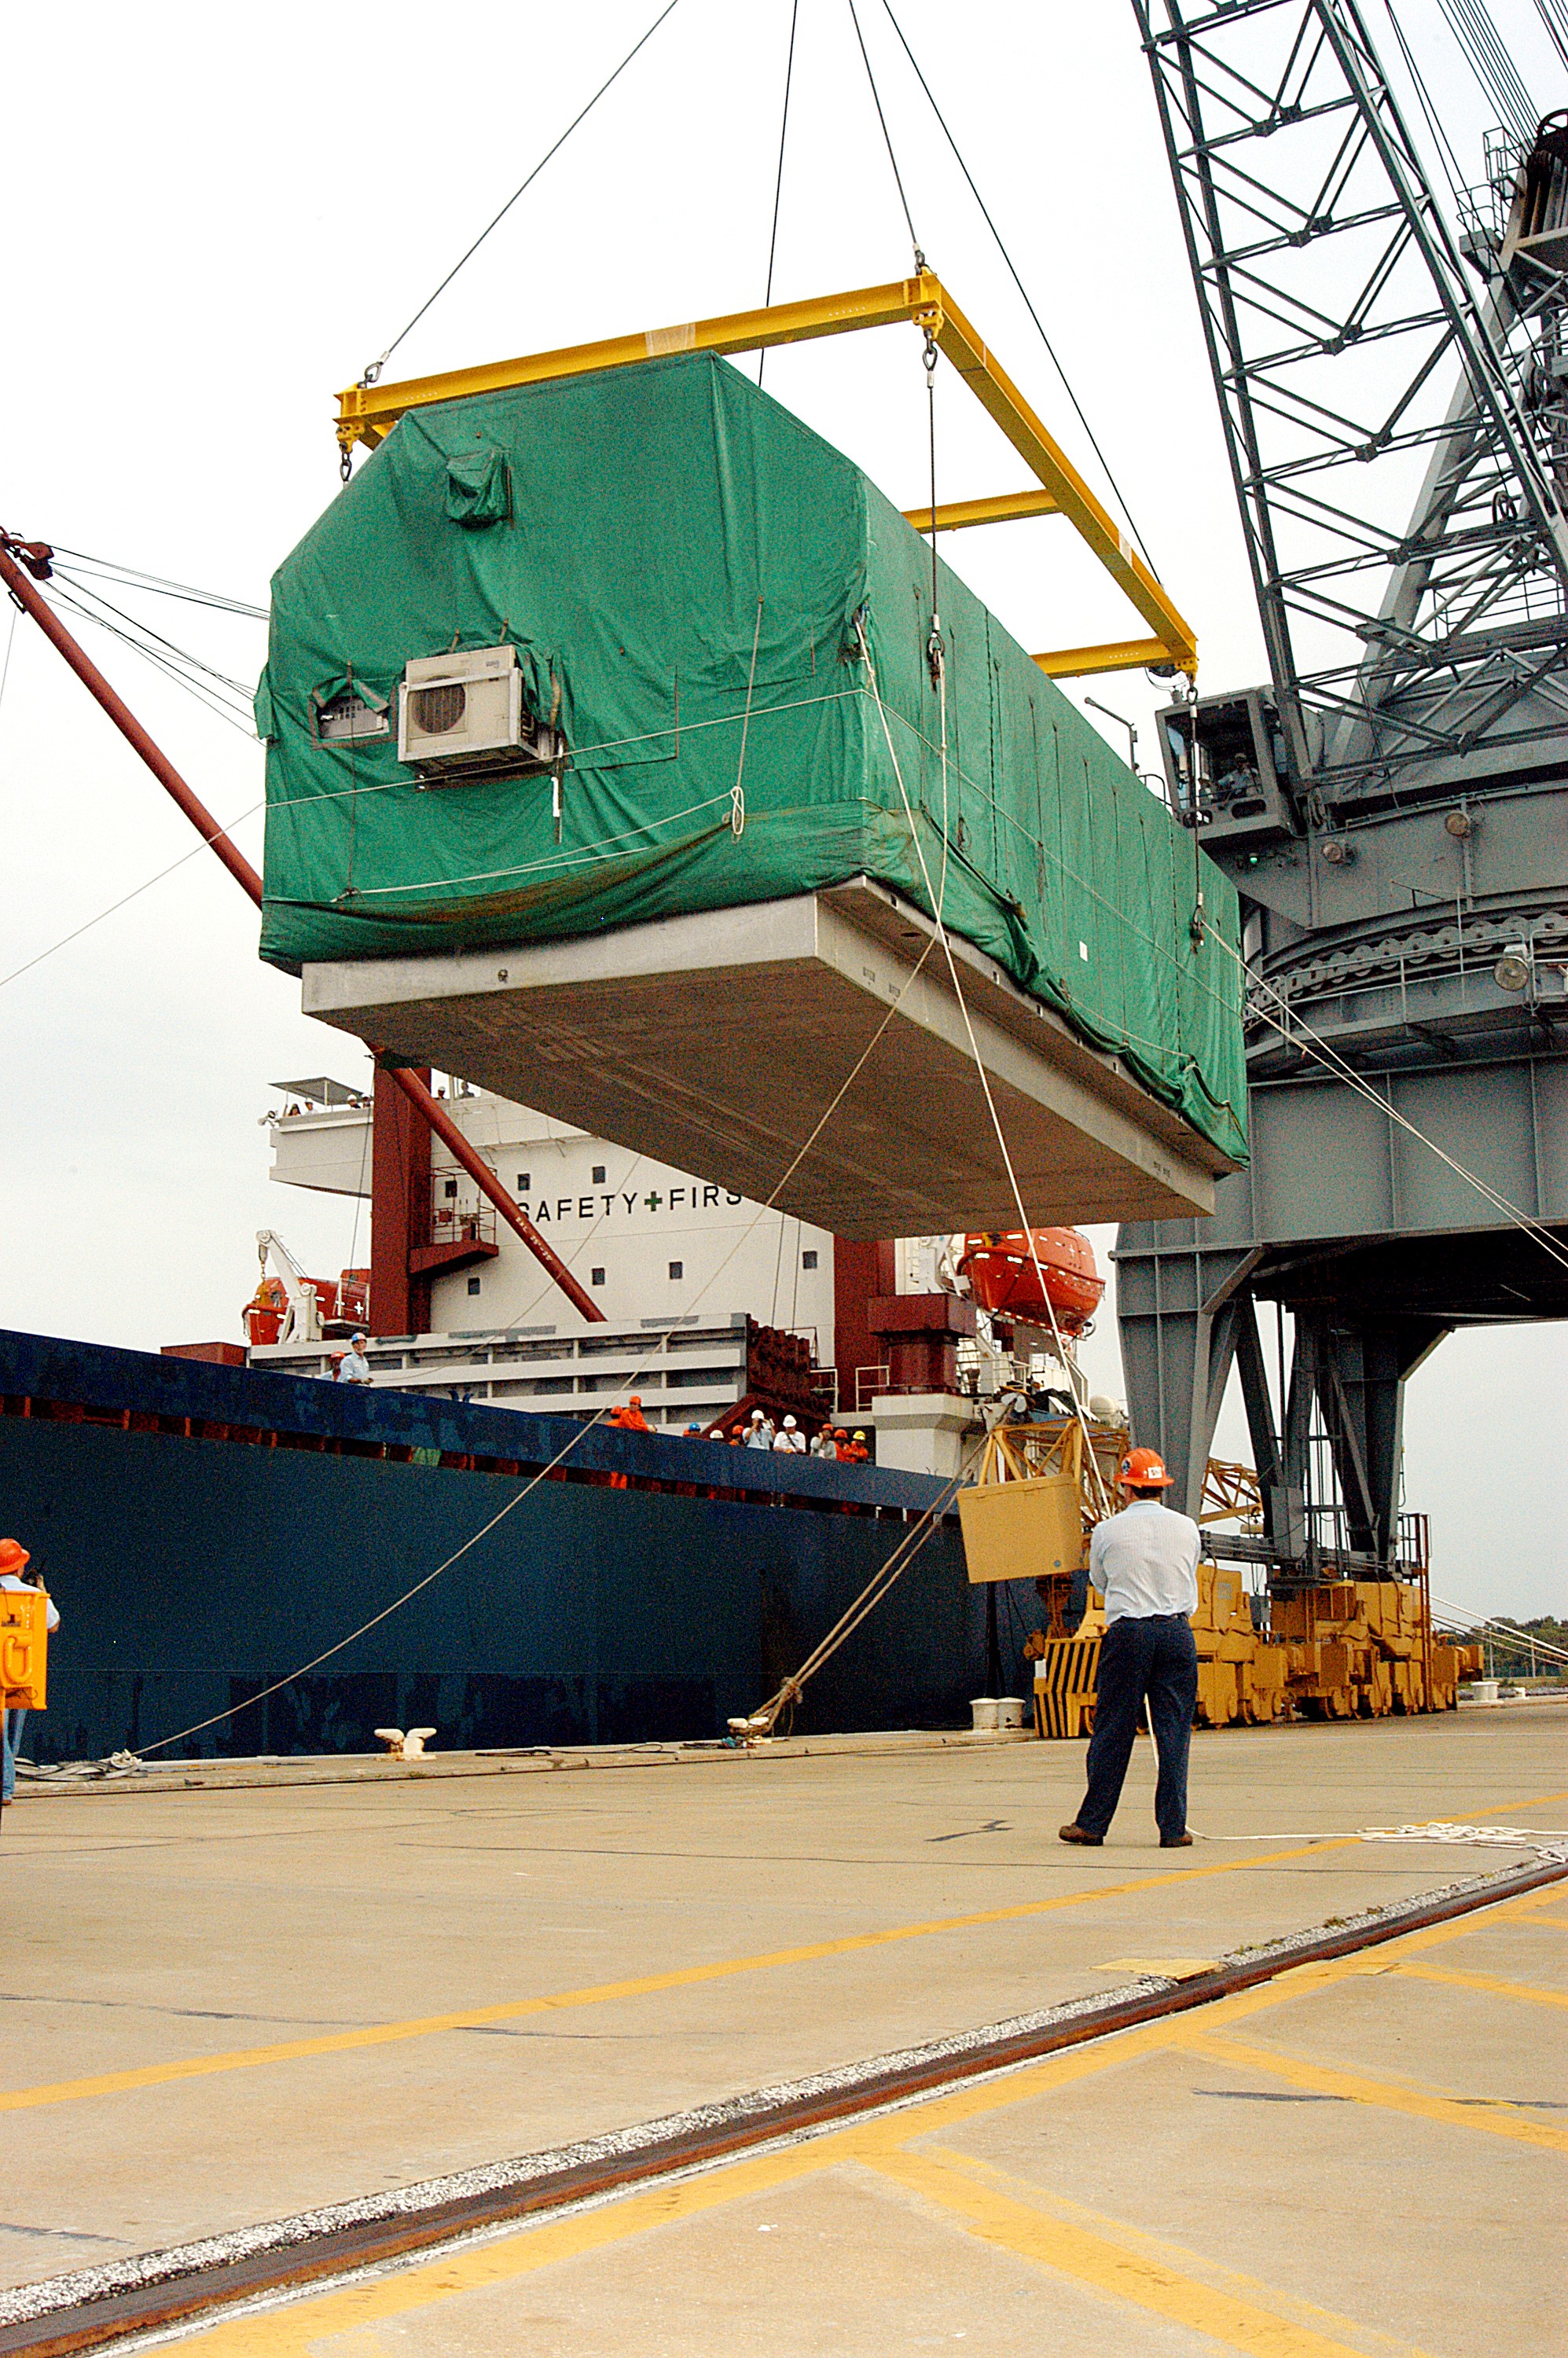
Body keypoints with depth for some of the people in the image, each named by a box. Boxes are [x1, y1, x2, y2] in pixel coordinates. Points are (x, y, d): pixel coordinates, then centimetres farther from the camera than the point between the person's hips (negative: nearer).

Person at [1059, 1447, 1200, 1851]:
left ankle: (1092, 1822, 9)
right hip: (1177, 1632, 2)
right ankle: (1173, 1827, 2)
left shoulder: (1107, 1531, -1)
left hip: (1127, 1634, -1)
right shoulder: (1187, 1528, 5)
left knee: (1112, 1731, 4)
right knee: (1173, 1731, 3)